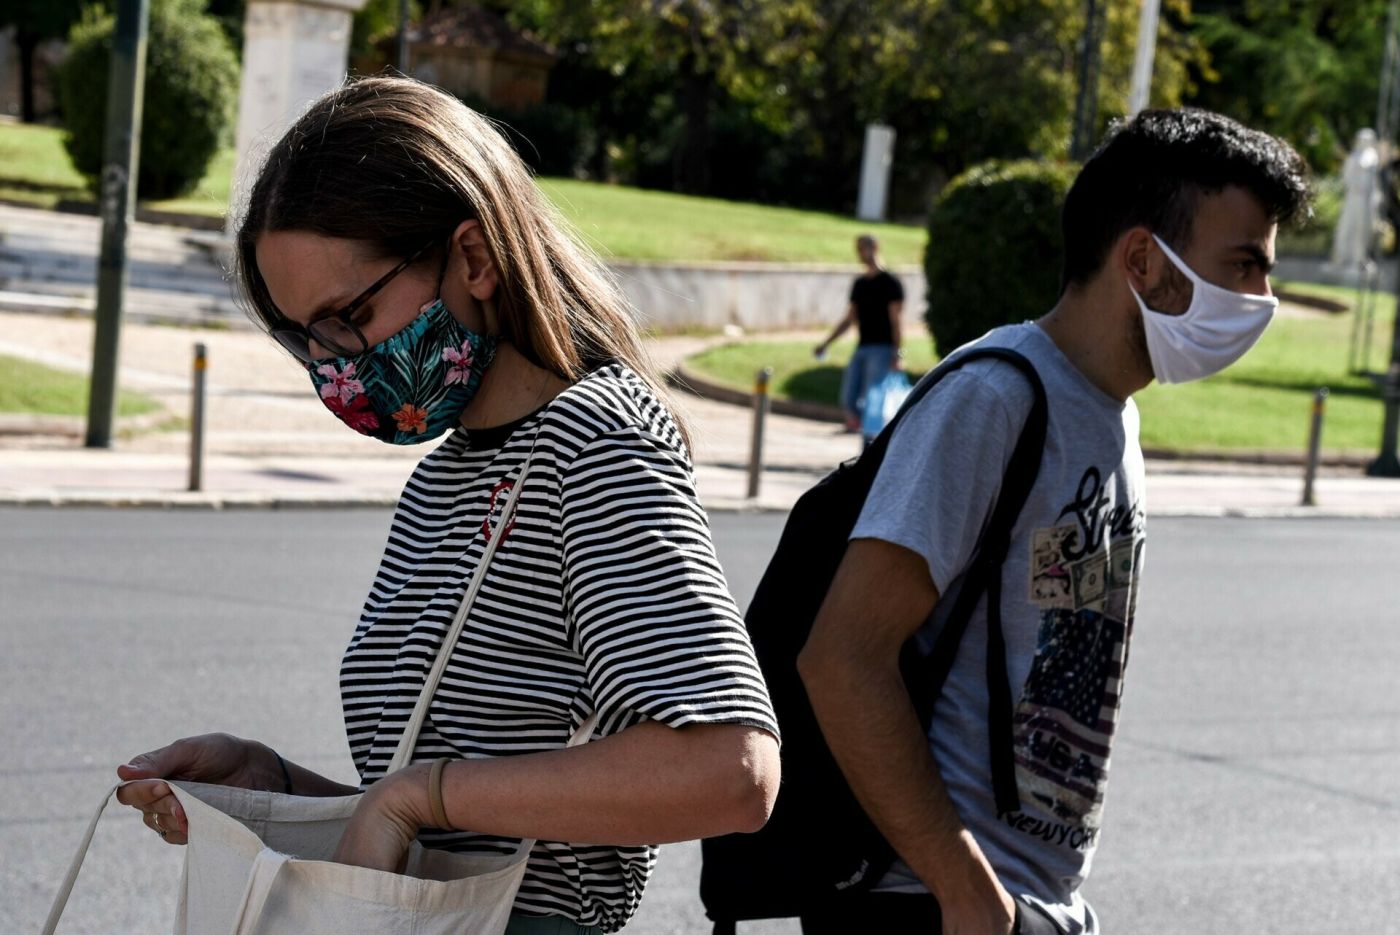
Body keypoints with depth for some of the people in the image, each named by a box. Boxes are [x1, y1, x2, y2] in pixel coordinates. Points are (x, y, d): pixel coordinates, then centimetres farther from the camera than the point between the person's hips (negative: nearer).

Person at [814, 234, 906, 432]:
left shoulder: (890, 283, -4)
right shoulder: (859, 283, 16)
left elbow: (896, 320, -8)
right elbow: (849, 319, 22)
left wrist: (897, 354, -15)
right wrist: (826, 343, 18)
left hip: (882, 349, -7)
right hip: (862, 348, 7)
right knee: (848, 399, 1)